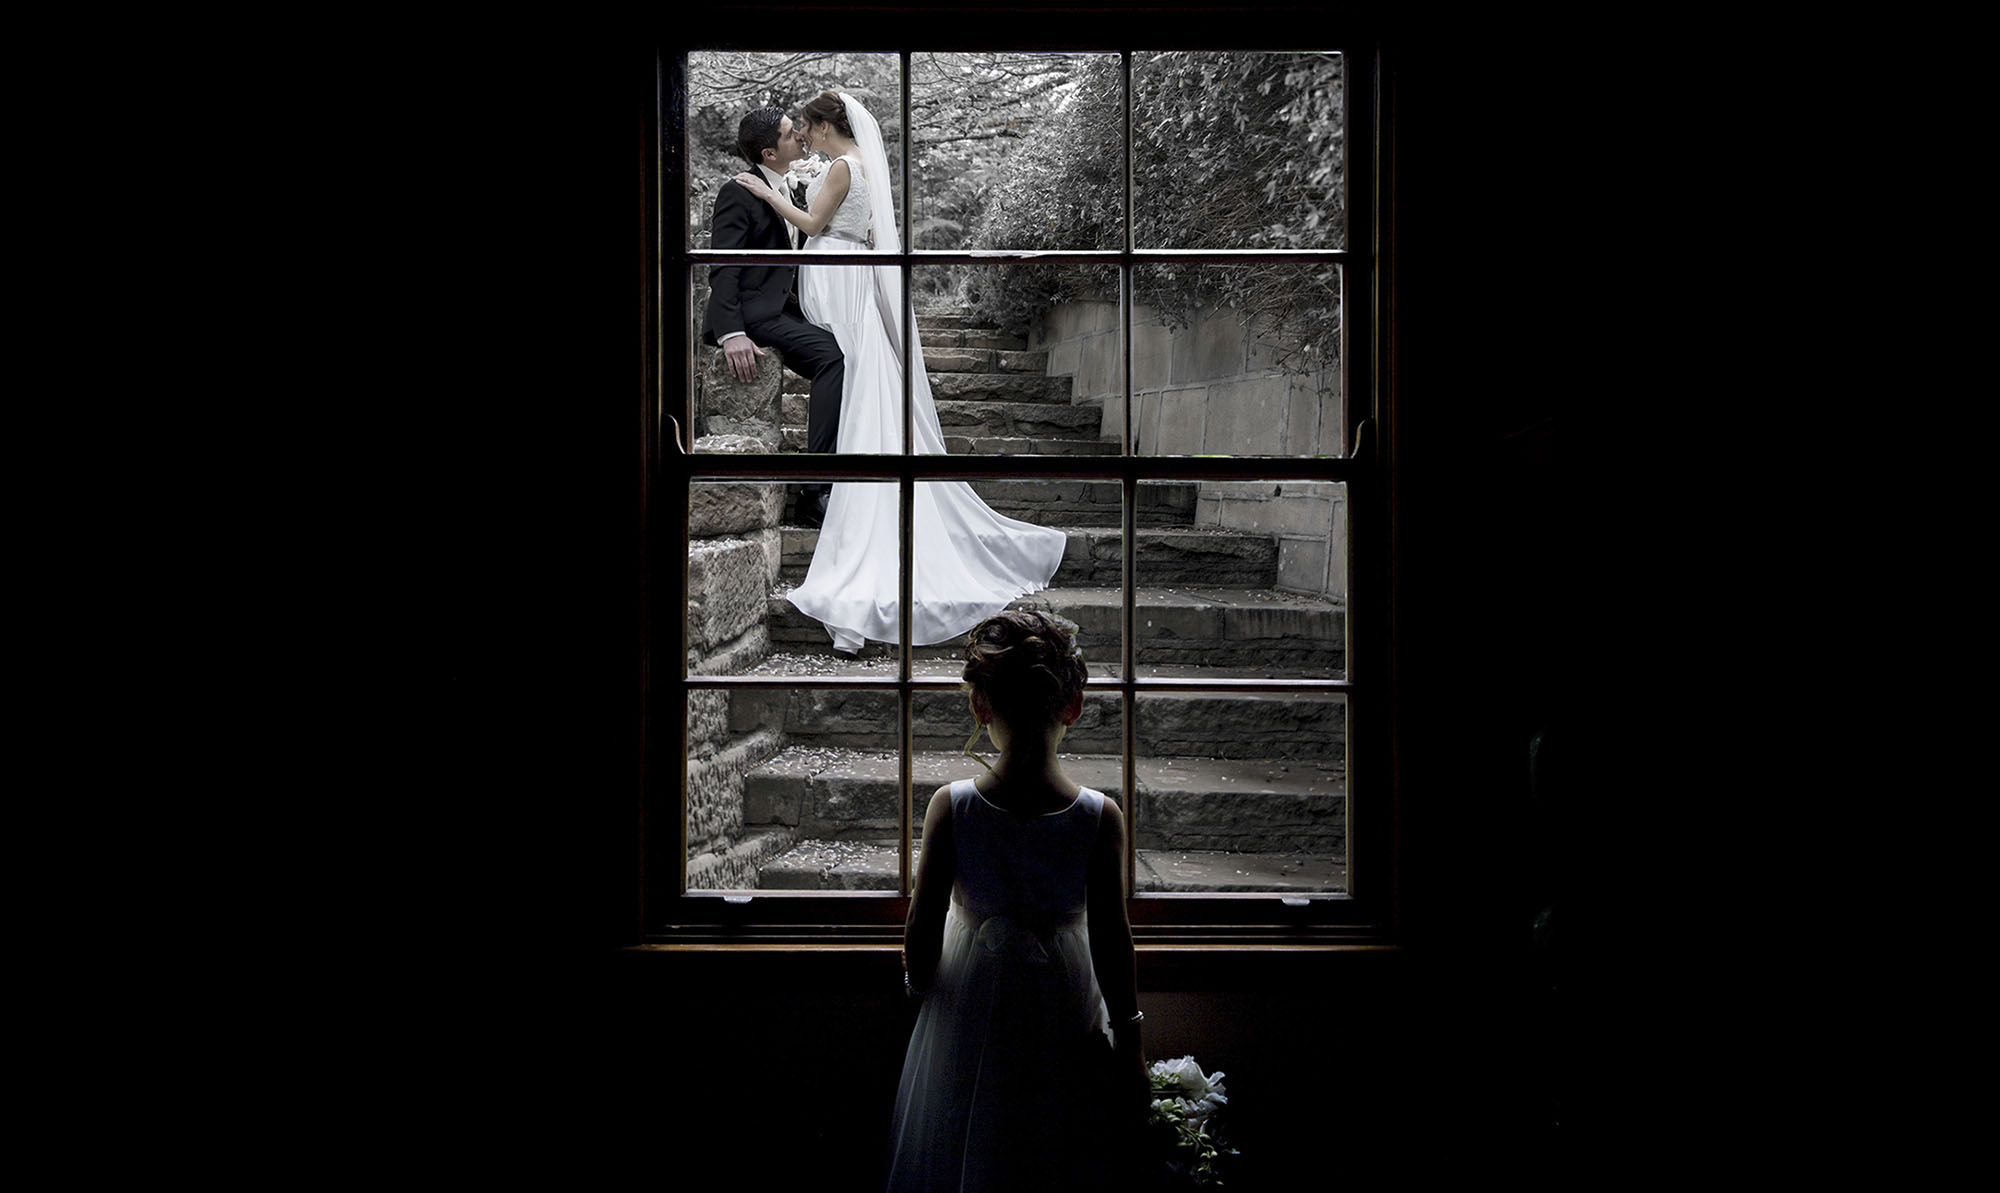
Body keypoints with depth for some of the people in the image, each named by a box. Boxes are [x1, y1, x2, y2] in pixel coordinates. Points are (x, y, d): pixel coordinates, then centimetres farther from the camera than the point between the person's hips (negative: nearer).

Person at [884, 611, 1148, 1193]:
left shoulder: (950, 807, -17)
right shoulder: (1100, 817, -17)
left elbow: (923, 925, -10)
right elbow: (1111, 939, -12)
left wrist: (918, 980, 11)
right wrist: (1129, 1041, 0)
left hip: (970, 1012, 0)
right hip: (1066, 1011, 0)